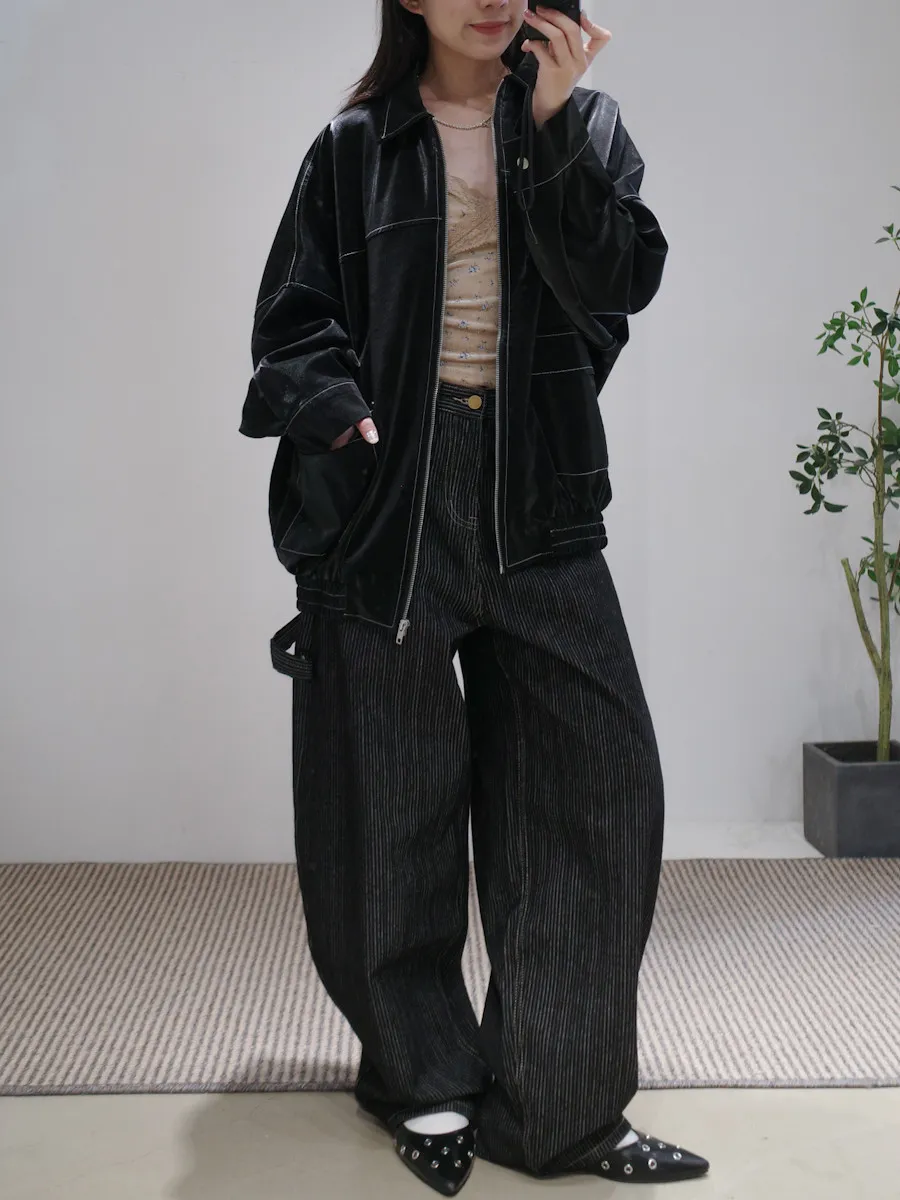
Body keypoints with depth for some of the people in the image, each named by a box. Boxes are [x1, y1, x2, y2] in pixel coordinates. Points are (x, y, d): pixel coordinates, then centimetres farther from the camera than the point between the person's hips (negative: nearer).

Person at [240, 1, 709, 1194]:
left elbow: (624, 278, -3)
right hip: (390, 493, -1)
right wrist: (337, 415, -12)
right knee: (392, 804, 4)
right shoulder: (356, 147, 9)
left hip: (537, 497, 1)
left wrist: (551, 127, -11)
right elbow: (294, 316, 6)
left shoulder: (582, 123, 12)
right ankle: (427, 1084, 23)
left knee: (599, 781, -3)